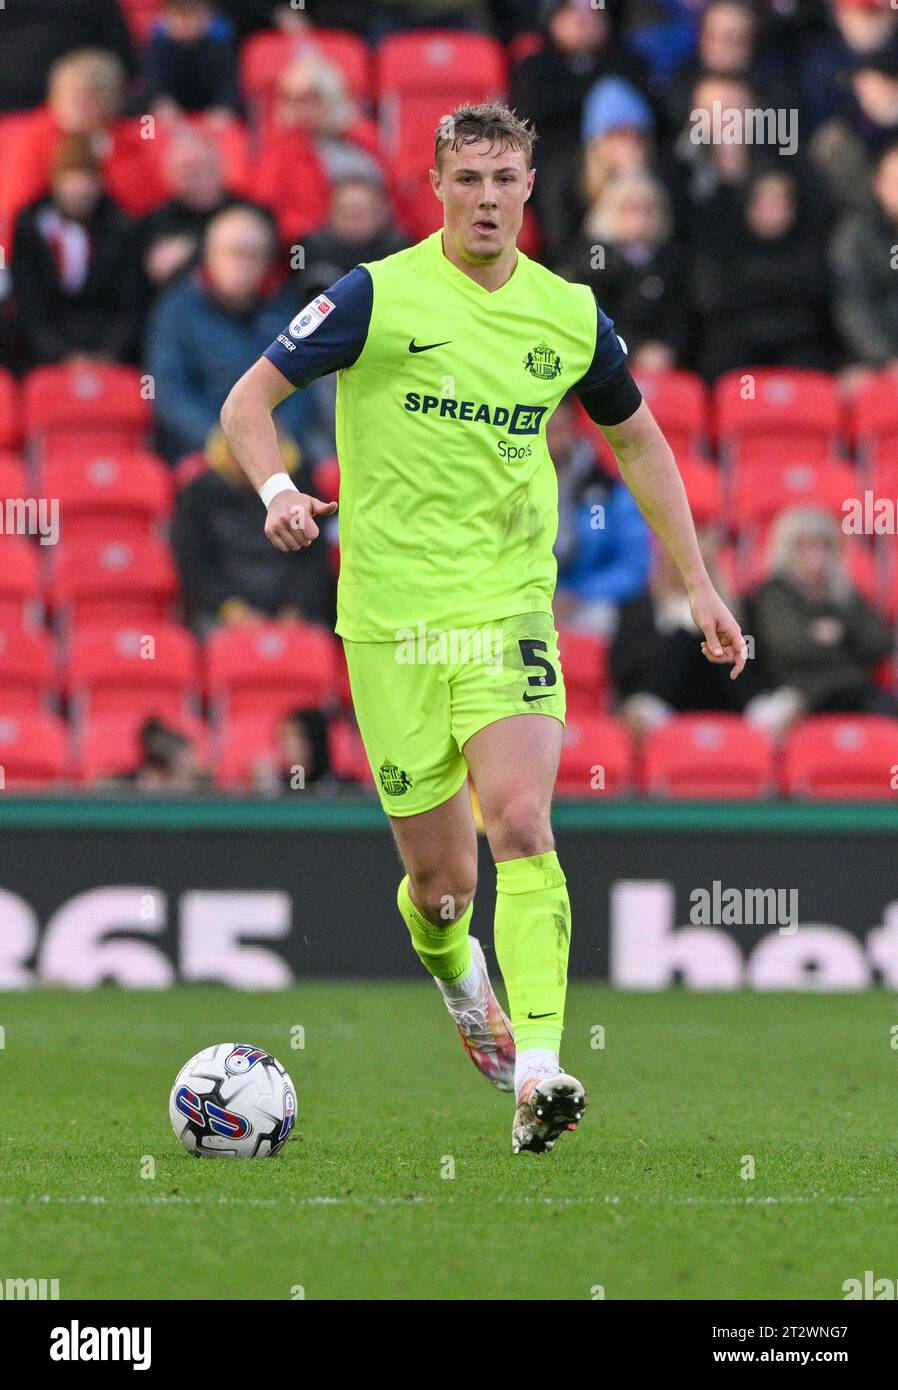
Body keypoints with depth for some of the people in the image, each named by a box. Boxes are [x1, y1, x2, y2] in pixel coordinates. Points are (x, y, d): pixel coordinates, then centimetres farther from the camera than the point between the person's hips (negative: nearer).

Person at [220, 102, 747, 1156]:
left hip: (510, 606, 1)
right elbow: (246, 402, 0)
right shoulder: (377, 297, -5)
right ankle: (459, 981, 40)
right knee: (442, 882, 3)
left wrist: (698, 585, 18)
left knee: (521, 820, -22)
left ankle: (536, 1073, -27)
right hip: (391, 617, -1)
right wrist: (278, 490, -21)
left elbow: (637, 441, 20)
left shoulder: (570, 315, 5)